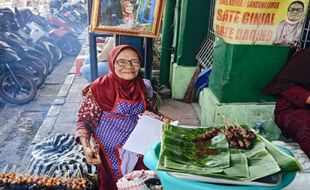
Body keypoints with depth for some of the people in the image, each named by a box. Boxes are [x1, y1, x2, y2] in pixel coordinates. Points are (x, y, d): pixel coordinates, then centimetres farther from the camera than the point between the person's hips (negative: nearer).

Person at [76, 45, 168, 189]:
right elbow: (84, 120, -11)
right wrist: (86, 147, -25)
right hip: (111, 148, -4)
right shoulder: (99, 88, -16)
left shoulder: (139, 84, 0)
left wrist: (165, 121, -1)